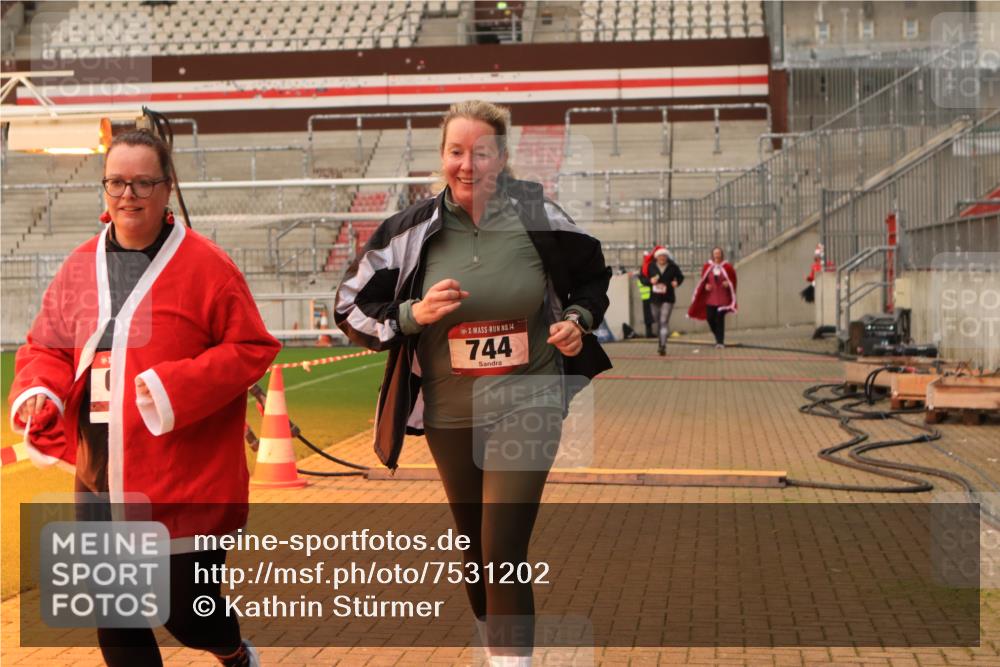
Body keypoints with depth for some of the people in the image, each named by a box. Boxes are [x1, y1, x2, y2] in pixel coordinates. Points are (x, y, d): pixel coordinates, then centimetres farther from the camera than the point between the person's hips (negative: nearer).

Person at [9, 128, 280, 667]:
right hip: (100, 482, 5)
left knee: (186, 611, 6)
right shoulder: (79, 267, 8)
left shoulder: (206, 265, -7)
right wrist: (38, 391, -8)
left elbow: (252, 348, -8)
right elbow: (45, 349, 14)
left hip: (184, 483, -5)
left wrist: (177, 385, -20)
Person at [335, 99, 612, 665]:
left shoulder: (538, 217, -7)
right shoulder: (413, 229, -7)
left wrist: (578, 320, -6)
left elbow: (593, 275, 12)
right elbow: (351, 308, -1)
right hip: (450, 414, 2)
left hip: (527, 406, -2)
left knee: (504, 553, -11)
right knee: (474, 548, 19)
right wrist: (413, 315, -17)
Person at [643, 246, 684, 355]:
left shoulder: (673, 266, -1)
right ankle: (661, 344, 27)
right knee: (658, 322, 12)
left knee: (664, 321, -14)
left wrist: (677, 282, -6)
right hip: (655, 298, 3)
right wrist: (650, 281, -13)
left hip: (668, 298, -3)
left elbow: (680, 276, 14)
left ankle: (663, 346, -20)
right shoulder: (651, 266, 2)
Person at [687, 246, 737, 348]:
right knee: (710, 318, 1)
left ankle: (720, 341, -1)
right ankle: (718, 338, 26)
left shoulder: (727, 267, -3)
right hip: (710, 297, 3)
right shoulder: (707, 266, 3)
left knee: (720, 319, -9)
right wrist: (706, 286, -7)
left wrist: (728, 283, -14)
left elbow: (733, 280, 5)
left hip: (722, 298, -3)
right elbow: (703, 280, 13)